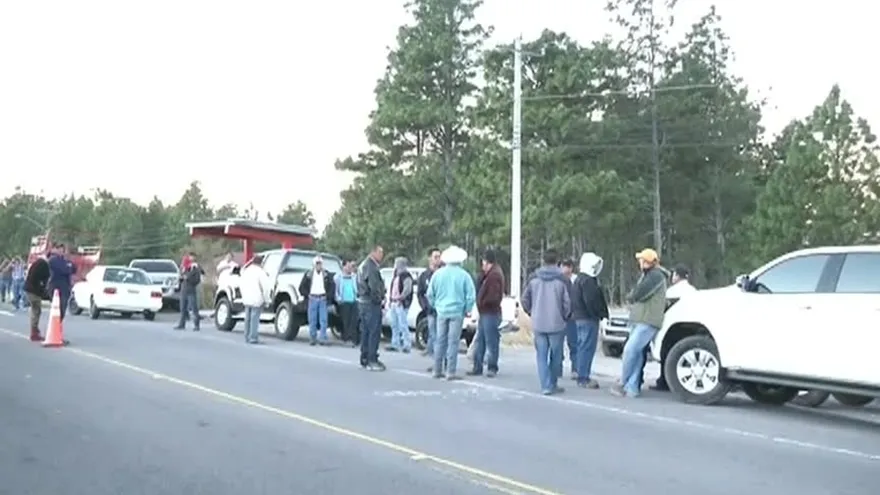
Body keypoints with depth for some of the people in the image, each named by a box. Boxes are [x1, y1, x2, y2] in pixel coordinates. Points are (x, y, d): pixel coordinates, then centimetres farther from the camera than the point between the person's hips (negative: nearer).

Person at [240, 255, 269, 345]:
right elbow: (265, 287, -16)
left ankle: (247, 337, 19)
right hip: (257, 300, -7)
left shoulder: (246, 271, 13)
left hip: (247, 299, 7)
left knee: (248, 318, 14)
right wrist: (266, 299, -8)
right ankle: (253, 338, -6)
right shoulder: (260, 272, -12)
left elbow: (241, 285, 18)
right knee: (254, 318, -5)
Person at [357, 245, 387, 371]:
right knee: (374, 332, -7)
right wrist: (378, 299, -12)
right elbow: (374, 285, -24)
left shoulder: (363, 265, 18)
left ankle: (364, 359, 20)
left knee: (366, 332, 14)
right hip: (371, 303, -10)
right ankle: (372, 361, -6)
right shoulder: (371, 266, -15)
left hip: (362, 302, 10)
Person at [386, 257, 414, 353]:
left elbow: (407, 289, -19)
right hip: (394, 303, 10)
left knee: (403, 324, -10)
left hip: (401, 304, -10)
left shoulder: (406, 276, -10)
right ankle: (395, 344, 18)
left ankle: (407, 345, -6)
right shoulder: (396, 276, 19)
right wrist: (390, 299, 16)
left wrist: (400, 298, -22)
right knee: (394, 325, 11)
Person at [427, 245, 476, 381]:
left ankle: (437, 370, 15)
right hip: (457, 312, -3)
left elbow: (430, 294, 7)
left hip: (442, 312, 3)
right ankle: (451, 372, -1)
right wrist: (467, 310, 7)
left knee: (440, 341, 11)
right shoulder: (464, 275, -6)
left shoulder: (438, 274, 3)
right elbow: (471, 296, -7)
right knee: (453, 342, -1)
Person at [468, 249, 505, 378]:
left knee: (491, 341, -3)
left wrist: (482, 302, -11)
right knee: (480, 340, 13)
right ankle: (477, 367, 19)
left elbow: (494, 296, -22)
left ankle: (492, 368, 4)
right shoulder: (489, 274, 17)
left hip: (490, 313, -11)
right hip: (485, 313, 11)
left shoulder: (494, 275, -16)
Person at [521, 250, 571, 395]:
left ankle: (546, 385, 0)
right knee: (555, 356, 12)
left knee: (542, 356, 6)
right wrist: (565, 317, 8)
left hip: (538, 324, 2)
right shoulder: (562, 280, -9)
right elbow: (567, 302, -10)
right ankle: (553, 384, 20)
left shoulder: (534, 279, 1)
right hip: (557, 324, -2)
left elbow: (525, 299, 5)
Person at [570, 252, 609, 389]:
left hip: (579, 317, 11)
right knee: (587, 348, -8)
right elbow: (591, 301, -23)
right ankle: (583, 378, -6)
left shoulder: (579, 279, 17)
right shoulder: (588, 281, -16)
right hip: (588, 318, -11)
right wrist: (599, 315, -12)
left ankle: (581, 374, 21)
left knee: (582, 347, 15)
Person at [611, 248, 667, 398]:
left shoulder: (656, 275, -9)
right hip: (638, 320, 10)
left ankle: (624, 384, -6)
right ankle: (632, 387, 7)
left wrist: (631, 297, 3)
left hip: (648, 322, -10)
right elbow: (636, 294, 23)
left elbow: (640, 293, -17)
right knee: (637, 353, 7)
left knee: (630, 350, -14)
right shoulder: (646, 275, 24)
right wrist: (633, 297, 3)